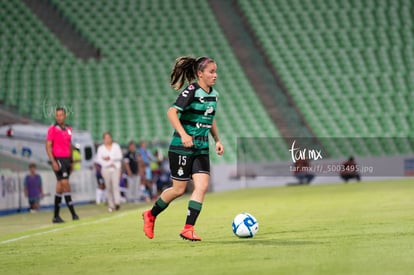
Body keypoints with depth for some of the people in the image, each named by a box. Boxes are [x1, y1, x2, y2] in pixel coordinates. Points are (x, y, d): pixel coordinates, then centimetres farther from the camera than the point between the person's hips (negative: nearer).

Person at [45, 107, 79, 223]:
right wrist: (53, 161, -17)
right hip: (58, 160, -6)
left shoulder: (68, 129, 15)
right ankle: (73, 213, -15)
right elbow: (48, 146, -8)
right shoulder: (52, 129, -4)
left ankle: (56, 216, 10)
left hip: (67, 160, 6)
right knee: (65, 185, -13)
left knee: (60, 187, 7)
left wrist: (71, 162, 17)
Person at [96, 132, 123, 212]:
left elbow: (120, 156, 1)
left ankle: (117, 203, -26)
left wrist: (109, 158, -10)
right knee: (108, 187, -2)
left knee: (115, 185, -17)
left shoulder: (116, 146, 10)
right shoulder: (101, 148, 8)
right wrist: (108, 164, -10)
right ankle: (111, 205, 1)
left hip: (115, 169, -1)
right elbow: (98, 159, 0)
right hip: (106, 169, 1)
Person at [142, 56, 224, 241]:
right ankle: (150, 215, 25)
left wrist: (217, 140, 18)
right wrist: (183, 134, -36)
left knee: (202, 186, -9)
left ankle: (188, 229, -6)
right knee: (179, 189, 1)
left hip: (201, 148, 7)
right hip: (182, 147, -7)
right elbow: (172, 112, -25)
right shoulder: (191, 91, -15)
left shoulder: (213, 94, 10)